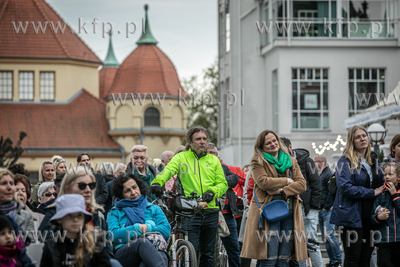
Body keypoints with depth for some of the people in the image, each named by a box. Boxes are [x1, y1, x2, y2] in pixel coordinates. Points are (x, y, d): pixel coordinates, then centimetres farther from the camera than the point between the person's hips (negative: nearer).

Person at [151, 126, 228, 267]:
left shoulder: (214, 160, 14)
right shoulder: (181, 158, 5)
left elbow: (223, 184, 10)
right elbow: (168, 170, -12)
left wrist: (212, 191, -13)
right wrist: (157, 182, -34)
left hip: (210, 212, 4)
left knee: (208, 255, 11)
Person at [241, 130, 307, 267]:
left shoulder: (291, 162, 19)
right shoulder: (258, 162, 5)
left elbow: (302, 184, 7)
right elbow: (263, 182, -11)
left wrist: (282, 191, -8)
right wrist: (287, 181, -2)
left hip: (290, 213, 4)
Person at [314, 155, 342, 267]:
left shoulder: (329, 174, -11)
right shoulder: (321, 175, 19)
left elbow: (331, 192, -19)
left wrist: (326, 207, -17)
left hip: (328, 211, -10)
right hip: (321, 211, 10)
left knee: (329, 235, -15)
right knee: (325, 238, 9)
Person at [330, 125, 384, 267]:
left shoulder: (374, 160, 13)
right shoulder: (346, 161, -7)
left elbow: (382, 182, 24)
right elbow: (345, 187, -19)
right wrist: (372, 193, -17)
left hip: (370, 216, 6)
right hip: (352, 216, -6)